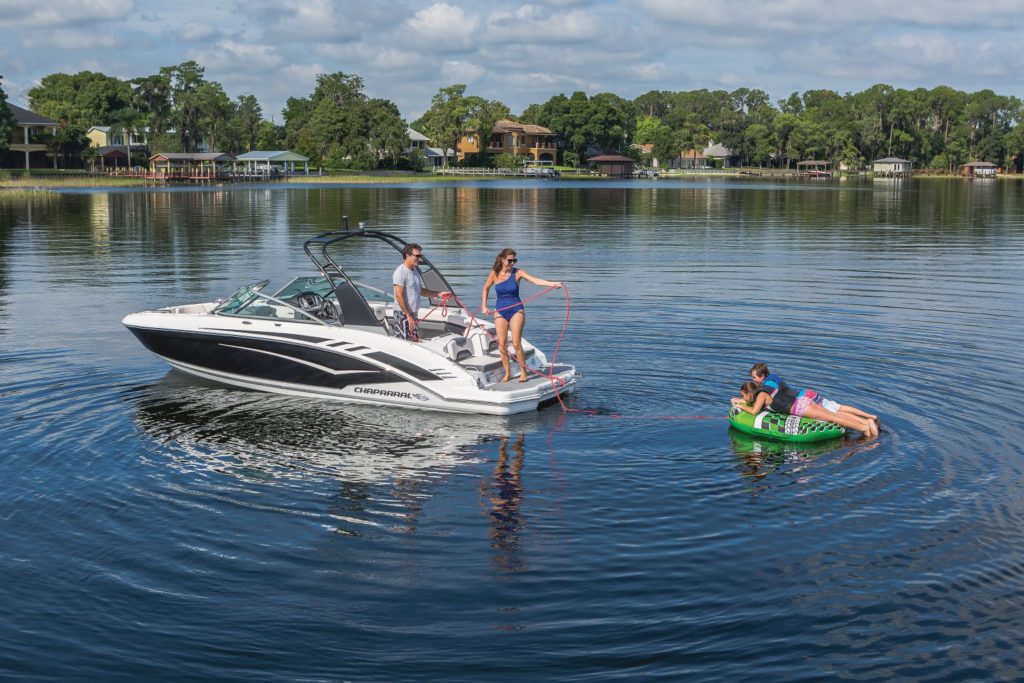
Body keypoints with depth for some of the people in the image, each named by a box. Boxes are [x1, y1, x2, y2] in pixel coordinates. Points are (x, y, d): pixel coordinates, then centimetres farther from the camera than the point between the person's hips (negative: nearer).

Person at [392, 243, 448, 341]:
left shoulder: (415, 271, 12)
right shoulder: (400, 272, -15)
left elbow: (420, 291, 23)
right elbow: (399, 296, -19)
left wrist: (438, 294, 13)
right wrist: (409, 316, -20)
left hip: (413, 314, 9)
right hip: (403, 314, -9)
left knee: (415, 341, 12)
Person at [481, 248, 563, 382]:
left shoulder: (517, 273, -9)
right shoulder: (494, 274, -3)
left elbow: (535, 280, -21)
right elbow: (486, 288, 15)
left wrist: (553, 284, -35)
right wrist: (484, 306, 10)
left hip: (516, 311, -2)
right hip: (500, 311, 2)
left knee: (516, 343, -10)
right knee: (502, 344, -1)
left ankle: (523, 373, 2)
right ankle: (507, 373, 12)